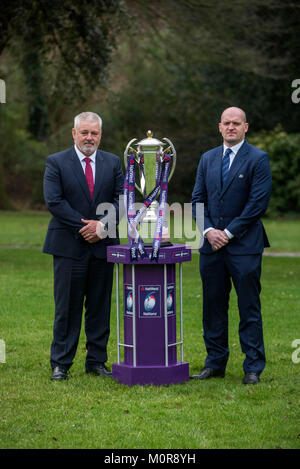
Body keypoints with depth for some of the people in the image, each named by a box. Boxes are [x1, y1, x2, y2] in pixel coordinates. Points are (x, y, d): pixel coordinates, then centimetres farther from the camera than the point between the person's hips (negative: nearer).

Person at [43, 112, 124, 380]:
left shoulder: (113, 163, 10)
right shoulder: (56, 163, 0)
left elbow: (122, 198, 3)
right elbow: (54, 201, -9)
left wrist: (102, 225, -13)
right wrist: (84, 227, -14)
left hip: (103, 245, 3)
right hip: (69, 247, -3)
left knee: (100, 307, 7)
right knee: (67, 307, 0)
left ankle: (97, 361, 16)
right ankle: (60, 363, 7)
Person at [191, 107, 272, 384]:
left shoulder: (258, 159, -3)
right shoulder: (208, 159, 14)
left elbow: (259, 202, -10)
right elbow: (198, 199, 12)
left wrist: (229, 232, -11)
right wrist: (209, 230, -4)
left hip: (245, 246, -5)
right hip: (212, 246, 5)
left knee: (249, 308, -2)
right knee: (213, 306, 9)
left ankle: (253, 368, 4)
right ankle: (215, 363, 18)